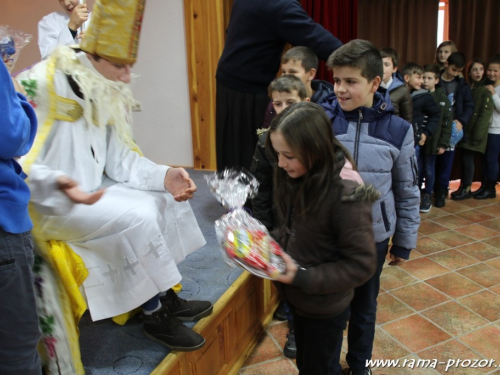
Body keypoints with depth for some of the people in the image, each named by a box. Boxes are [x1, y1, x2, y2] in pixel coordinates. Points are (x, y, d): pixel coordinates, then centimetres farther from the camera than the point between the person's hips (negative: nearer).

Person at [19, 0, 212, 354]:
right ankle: (155, 316, -4)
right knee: (137, 218, -24)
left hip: (91, 191, 9)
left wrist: (164, 175, -12)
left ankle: (166, 296, 8)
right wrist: (58, 185, -42)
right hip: (50, 203, -8)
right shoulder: (43, 86, -20)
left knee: (165, 199, 0)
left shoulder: (107, 95, 4)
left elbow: (120, 159, 3)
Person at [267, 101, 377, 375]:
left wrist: (303, 278, -28)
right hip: (296, 299, 6)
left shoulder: (346, 195, -30)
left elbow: (361, 265, -24)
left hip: (325, 308, -6)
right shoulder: (293, 179, -8)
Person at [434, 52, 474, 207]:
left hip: (452, 129, 2)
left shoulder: (462, 85, 8)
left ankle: (441, 191, 13)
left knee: (447, 161, 3)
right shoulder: (435, 82, -3)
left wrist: (461, 121, -9)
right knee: (433, 160, 4)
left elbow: (469, 106, 8)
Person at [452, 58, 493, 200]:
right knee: (464, 158, 7)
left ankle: (467, 189, 5)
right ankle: (463, 187, 16)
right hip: (464, 129, 5)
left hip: (475, 131, -5)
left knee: (467, 158, -5)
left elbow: (486, 112, -11)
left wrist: (477, 134, -16)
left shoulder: (485, 89, -5)